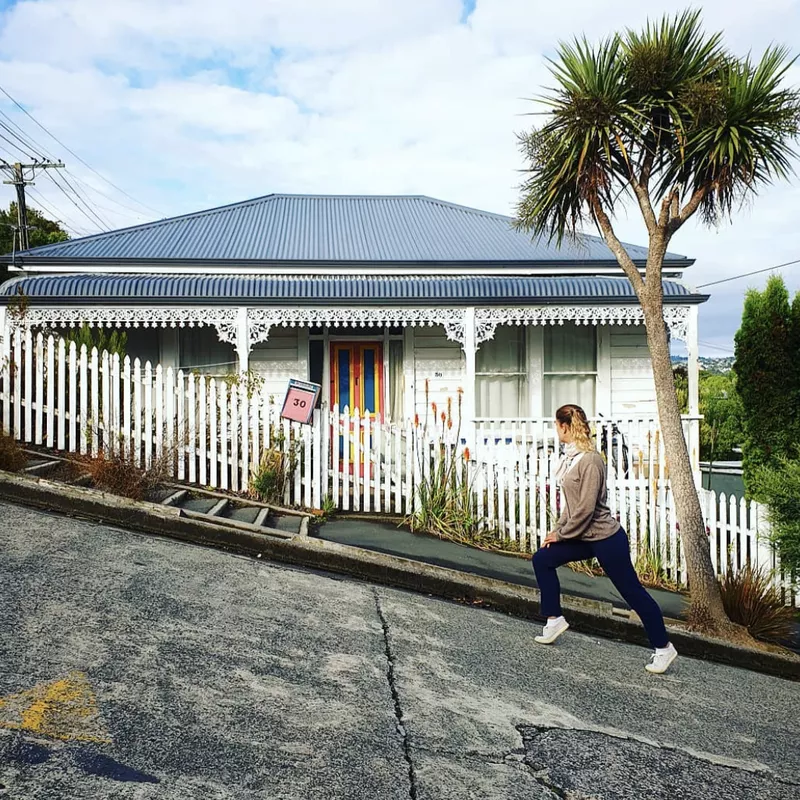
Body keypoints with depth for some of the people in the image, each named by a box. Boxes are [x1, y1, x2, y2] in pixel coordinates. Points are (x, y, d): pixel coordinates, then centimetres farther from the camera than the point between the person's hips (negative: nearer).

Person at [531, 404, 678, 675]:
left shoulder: (590, 460, -23)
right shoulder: (572, 456, 5)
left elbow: (586, 508, -24)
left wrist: (561, 534, -14)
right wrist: (558, 530, 8)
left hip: (606, 538, -9)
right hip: (583, 537, 9)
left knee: (632, 591, 1)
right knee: (542, 559, 9)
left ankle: (664, 648, 16)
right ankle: (555, 620, 20)